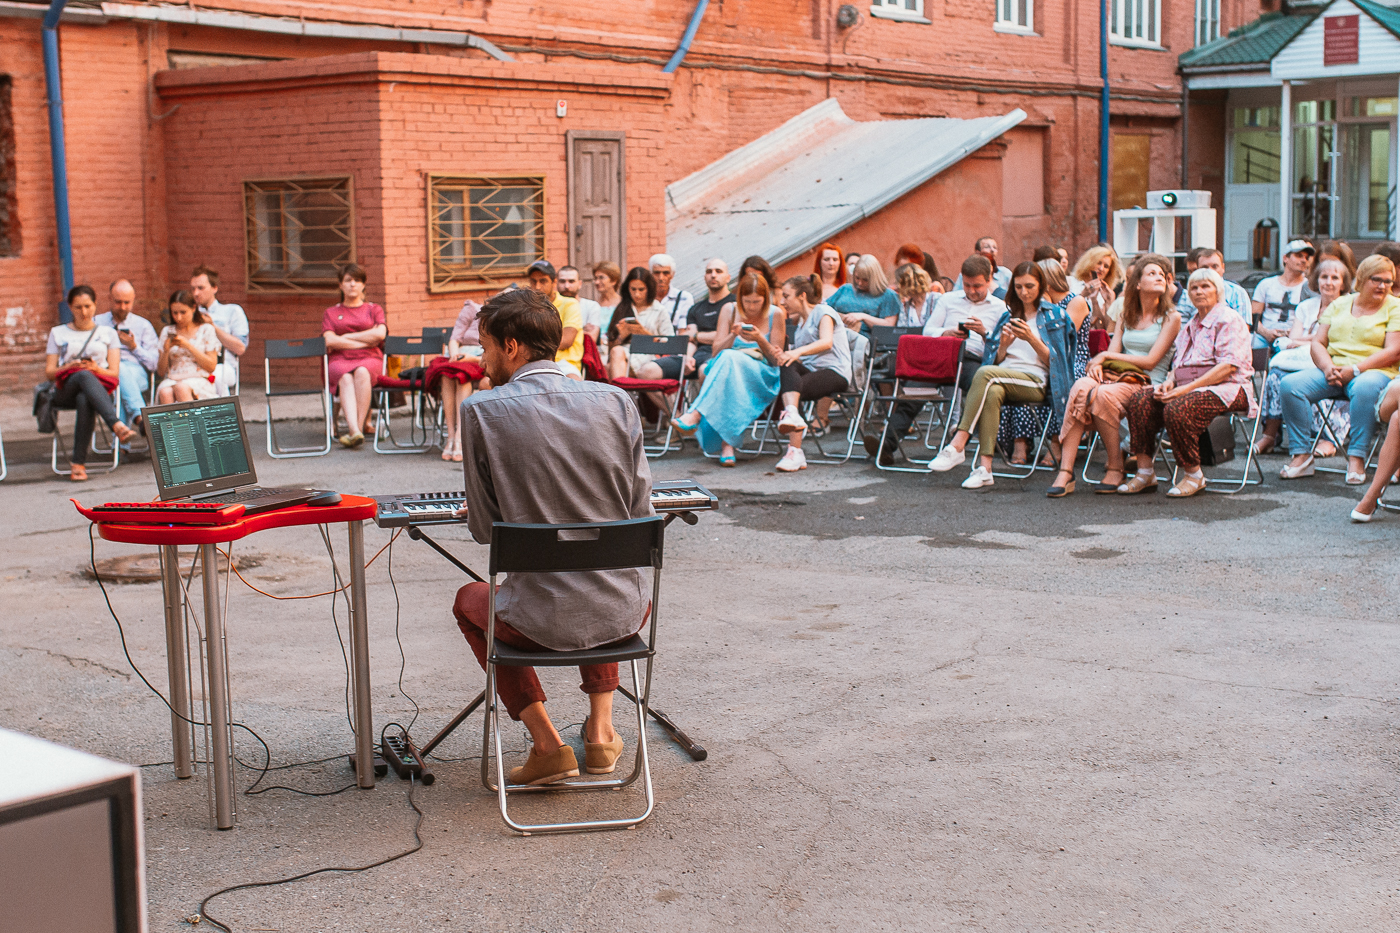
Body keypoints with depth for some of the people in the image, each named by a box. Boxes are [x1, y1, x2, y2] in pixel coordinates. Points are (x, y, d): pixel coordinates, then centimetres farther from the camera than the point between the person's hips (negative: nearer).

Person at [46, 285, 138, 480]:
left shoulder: (108, 333, 20)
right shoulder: (58, 333, 21)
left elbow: (114, 373, 10)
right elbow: (49, 372, 12)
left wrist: (97, 369, -12)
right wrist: (69, 367, -8)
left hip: (100, 383, 0)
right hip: (66, 389, 0)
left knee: (85, 400, -41)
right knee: (84, 376, -39)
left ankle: (78, 462, -41)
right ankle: (117, 426, -59)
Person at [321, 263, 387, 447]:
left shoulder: (374, 309, 21)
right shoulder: (331, 312, 22)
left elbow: (380, 334, -1)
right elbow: (329, 341, 2)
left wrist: (346, 337, 0)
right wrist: (363, 342, -1)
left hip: (370, 359, 0)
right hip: (339, 361, 0)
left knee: (361, 372, -38)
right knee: (346, 378, -37)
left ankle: (359, 426, -44)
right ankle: (355, 430, -56)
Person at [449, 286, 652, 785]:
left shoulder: (481, 411, -11)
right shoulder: (616, 401, -3)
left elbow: (484, 529, -5)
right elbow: (641, 512, 3)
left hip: (543, 619, -3)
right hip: (625, 613, 3)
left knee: (469, 599, 32)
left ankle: (547, 744, 19)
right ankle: (601, 731, 30)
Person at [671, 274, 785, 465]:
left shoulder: (775, 315, 3)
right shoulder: (729, 310, 8)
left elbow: (776, 360, 1)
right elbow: (716, 351, 4)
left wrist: (760, 340, -16)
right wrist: (732, 335, -15)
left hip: (762, 376, -2)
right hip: (729, 370, 2)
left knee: (729, 358, -35)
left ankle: (695, 415, -47)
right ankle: (727, 443, -49)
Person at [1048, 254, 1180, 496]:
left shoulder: (1170, 318, 5)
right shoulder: (1126, 318, 23)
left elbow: (1151, 361, -4)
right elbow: (1113, 353, 13)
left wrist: (1107, 356, -2)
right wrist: (1098, 364, -11)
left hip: (1147, 384, -4)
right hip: (1116, 376, 4)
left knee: (1104, 395, -36)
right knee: (1081, 388, -31)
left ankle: (1116, 469, -21)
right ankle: (1065, 472, -37)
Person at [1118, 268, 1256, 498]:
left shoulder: (1228, 319, -3)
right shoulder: (1190, 325, 24)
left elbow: (1229, 366, -16)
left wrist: (1187, 388, -22)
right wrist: (1170, 381, -1)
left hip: (1225, 388, -8)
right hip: (1190, 387, 8)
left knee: (1177, 408, -36)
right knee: (1138, 400, -17)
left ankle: (1194, 476, -18)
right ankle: (1145, 472, -16)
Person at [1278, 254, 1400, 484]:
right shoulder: (1339, 305, 17)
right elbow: (1317, 343, 12)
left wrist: (1354, 370, -17)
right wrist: (1328, 368, -10)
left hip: (1374, 371, -4)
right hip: (1332, 371, 4)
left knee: (1364, 388, -40)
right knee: (1290, 384, -22)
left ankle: (1357, 458, -32)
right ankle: (1301, 456, -21)